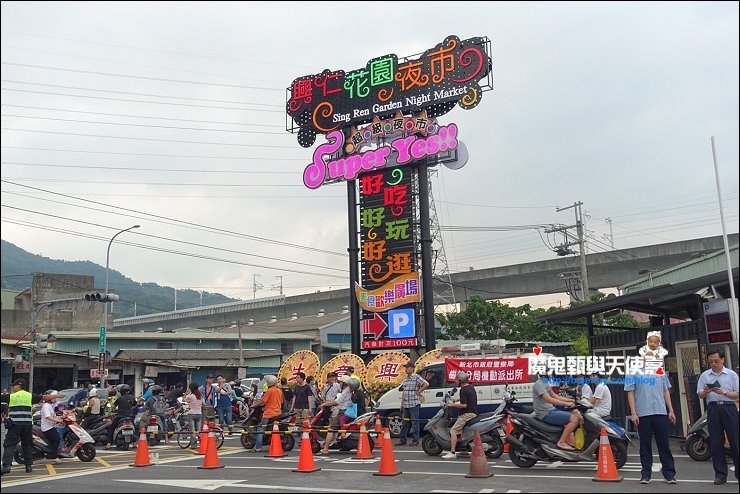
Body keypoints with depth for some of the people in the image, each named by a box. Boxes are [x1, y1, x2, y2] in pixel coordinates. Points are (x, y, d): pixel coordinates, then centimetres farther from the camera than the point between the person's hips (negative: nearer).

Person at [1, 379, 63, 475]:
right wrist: (58, 396, 23)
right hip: (27, 424, 3)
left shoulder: (10, 396, 0)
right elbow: (45, 397, 12)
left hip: (14, 424, -3)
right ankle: (29, 466, 13)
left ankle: (6, 465, -12)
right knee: (27, 445, 12)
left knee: (9, 445, 0)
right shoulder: (30, 396, 7)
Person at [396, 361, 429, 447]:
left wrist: (419, 392, -13)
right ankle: (403, 440, 16)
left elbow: (426, 384, -20)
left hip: (414, 404, -8)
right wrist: (401, 404, 17)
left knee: (414, 423, -3)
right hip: (405, 405, 8)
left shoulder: (416, 377, -8)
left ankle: (415, 441, 2)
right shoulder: (405, 379, 16)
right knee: (405, 423, 11)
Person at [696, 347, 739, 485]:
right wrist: (705, 391, -11)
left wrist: (723, 392, -14)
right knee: (716, 442, 2)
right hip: (713, 409, 2)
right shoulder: (705, 375, 12)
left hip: (729, 408, -2)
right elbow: (700, 394, 11)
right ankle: (720, 474, 6)